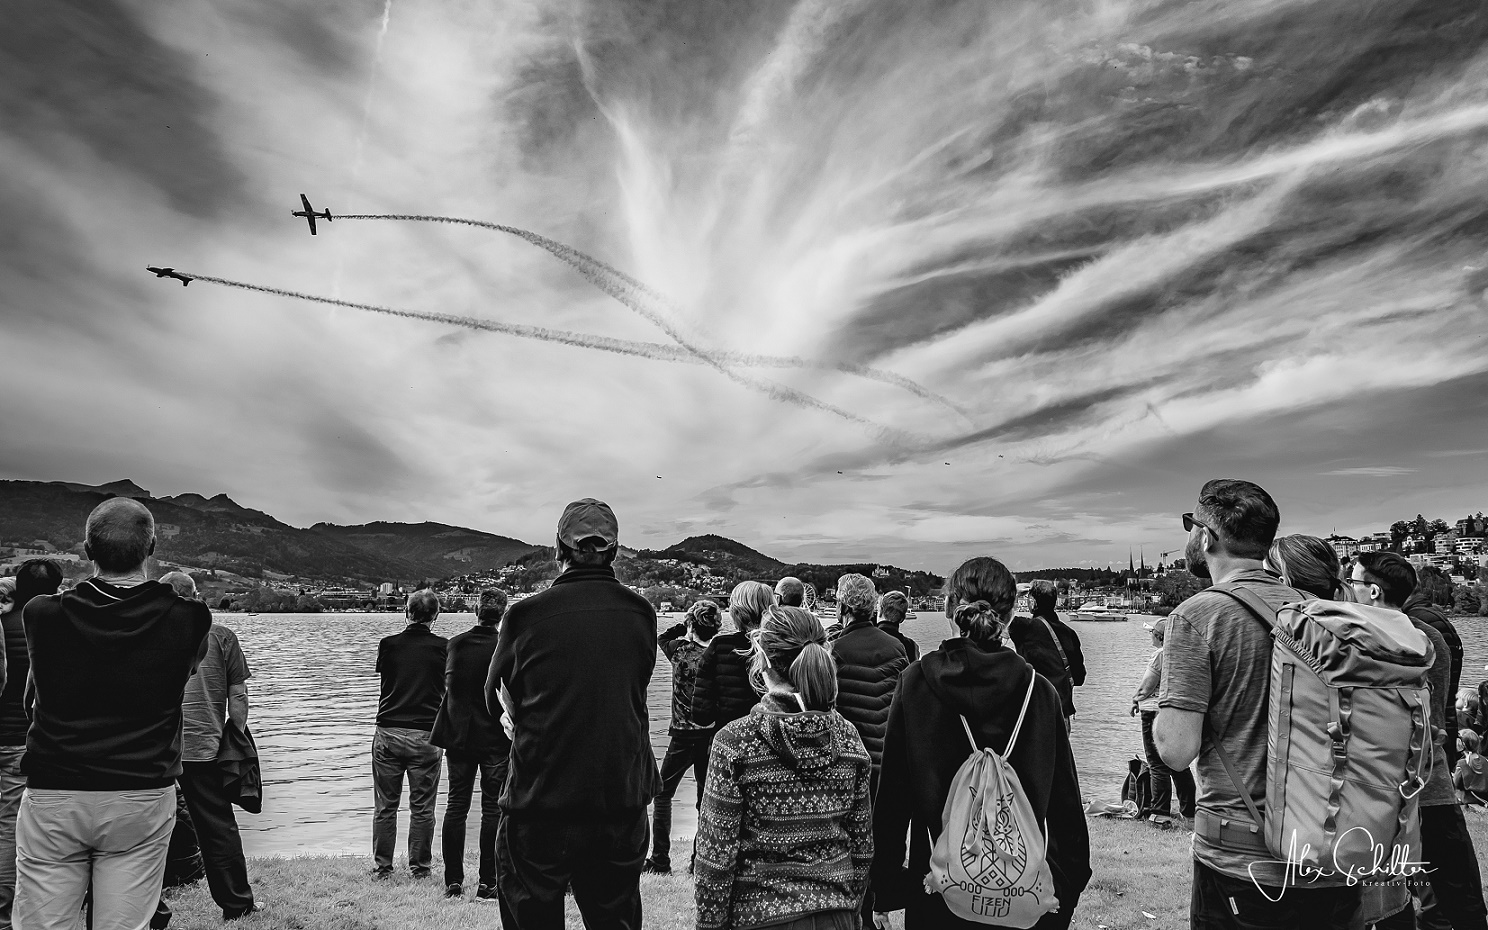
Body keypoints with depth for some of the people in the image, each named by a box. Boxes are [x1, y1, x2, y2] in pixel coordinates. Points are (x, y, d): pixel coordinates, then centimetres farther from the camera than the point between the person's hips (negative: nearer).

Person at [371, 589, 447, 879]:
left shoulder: (388, 645, 0)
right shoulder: (443, 647, -5)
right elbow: (451, 688, 5)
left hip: (388, 732, 2)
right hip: (425, 735, -2)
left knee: (385, 806, 11)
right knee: (422, 807, 6)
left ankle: (382, 867, 17)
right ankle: (420, 867, 13)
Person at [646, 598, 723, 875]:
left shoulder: (679, 649, -10)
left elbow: (662, 638, 13)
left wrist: (685, 626, 9)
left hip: (682, 735, -3)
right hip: (712, 735, 3)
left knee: (662, 794, 11)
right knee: (707, 799, 13)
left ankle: (660, 860, 9)